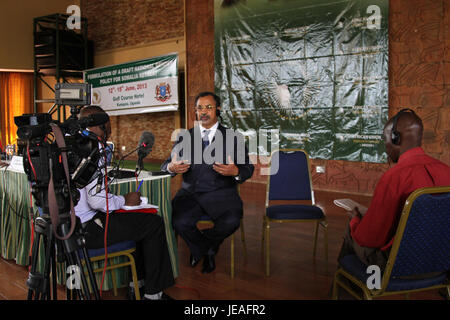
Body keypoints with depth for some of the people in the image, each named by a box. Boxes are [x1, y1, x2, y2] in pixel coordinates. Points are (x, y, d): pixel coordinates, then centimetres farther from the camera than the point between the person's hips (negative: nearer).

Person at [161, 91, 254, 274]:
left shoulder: (233, 138, 8)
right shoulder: (184, 137, 13)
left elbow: (248, 168, 4)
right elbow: (166, 165, 9)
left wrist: (236, 171, -20)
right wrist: (172, 167, -16)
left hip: (221, 195, -1)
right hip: (190, 194, 1)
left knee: (231, 222, -29)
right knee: (179, 222, -27)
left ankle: (203, 246, 8)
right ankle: (207, 252, 8)